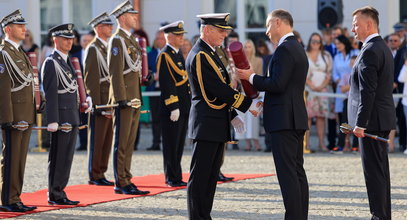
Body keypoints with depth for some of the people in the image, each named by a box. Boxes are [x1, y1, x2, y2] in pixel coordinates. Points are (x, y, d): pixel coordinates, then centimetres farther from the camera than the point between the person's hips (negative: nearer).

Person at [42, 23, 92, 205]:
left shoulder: (68, 61, 18)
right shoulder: (51, 63, -11)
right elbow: (50, 93, -16)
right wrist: (52, 121, -20)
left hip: (72, 118, 9)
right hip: (61, 118, -9)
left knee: (67, 156, 10)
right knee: (58, 157, -4)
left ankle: (59, 192, 15)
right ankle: (54, 195, 0)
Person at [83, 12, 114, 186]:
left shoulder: (108, 48, 17)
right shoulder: (92, 49, -9)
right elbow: (90, 80, -14)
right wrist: (98, 105, -17)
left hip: (110, 102, 8)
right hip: (100, 102, -8)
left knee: (107, 141, 10)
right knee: (97, 141, -3)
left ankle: (101, 174, 15)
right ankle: (94, 176, 3)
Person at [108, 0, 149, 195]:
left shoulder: (130, 40, 18)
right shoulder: (117, 40, -12)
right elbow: (116, 72, -17)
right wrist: (121, 98, -21)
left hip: (134, 97, 9)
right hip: (124, 98, -9)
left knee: (129, 142, 11)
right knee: (121, 143, -5)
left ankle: (126, 181, 15)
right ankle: (121, 184, -3)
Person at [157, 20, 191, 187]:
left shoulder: (178, 54, 17)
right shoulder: (164, 56, -11)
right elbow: (166, 84, -17)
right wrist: (173, 107, -21)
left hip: (183, 108, 9)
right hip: (172, 108, -9)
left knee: (179, 144, 11)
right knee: (171, 145, -3)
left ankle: (176, 177, 17)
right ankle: (171, 178, 1)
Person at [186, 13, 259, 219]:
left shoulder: (209, 54, 17)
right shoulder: (200, 56, -15)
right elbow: (219, 88, -19)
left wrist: (232, 115, 16)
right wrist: (248, 104, -15)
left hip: (216, 124, 10)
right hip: (206, 124, -10)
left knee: (211, 174, 11)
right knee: (200, 175, -7)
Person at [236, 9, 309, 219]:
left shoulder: (284, 49, -14)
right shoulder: (298, 48, 18)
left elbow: (277, 84, -21)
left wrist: (252, 77, -8)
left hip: (283, 120, -10)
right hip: (297, 118, 10)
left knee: (287, 173, -10)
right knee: (297, 171, 11)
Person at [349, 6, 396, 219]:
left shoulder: (370, 51, -17)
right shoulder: (383, 48, 16)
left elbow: (368, 91, -22)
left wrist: (360, 123, -21)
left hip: (372, 120, -10)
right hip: (383, 120, 10)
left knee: (374, 171, -8)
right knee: (381, 170, 14)